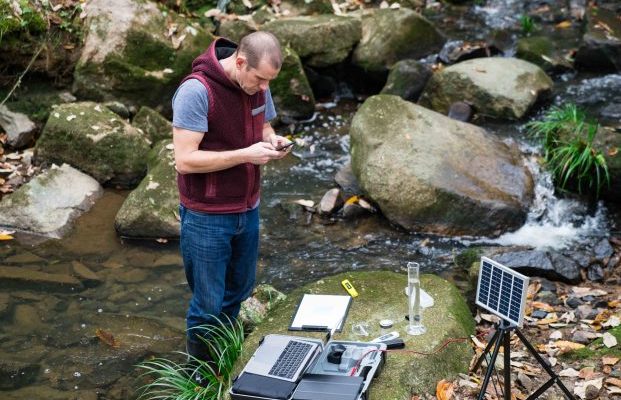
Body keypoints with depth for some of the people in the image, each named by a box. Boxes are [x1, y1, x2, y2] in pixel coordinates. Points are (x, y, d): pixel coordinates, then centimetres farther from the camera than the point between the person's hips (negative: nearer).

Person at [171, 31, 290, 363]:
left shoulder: (258, 85, -1)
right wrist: (245, 155, -26)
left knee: (238, 291, 19)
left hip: (247, 211, 7)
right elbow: (185, 160, -24)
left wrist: (271, 141, -7)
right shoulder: (196, 91, -22)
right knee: (208, 305, 4)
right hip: (207, 219, -7)